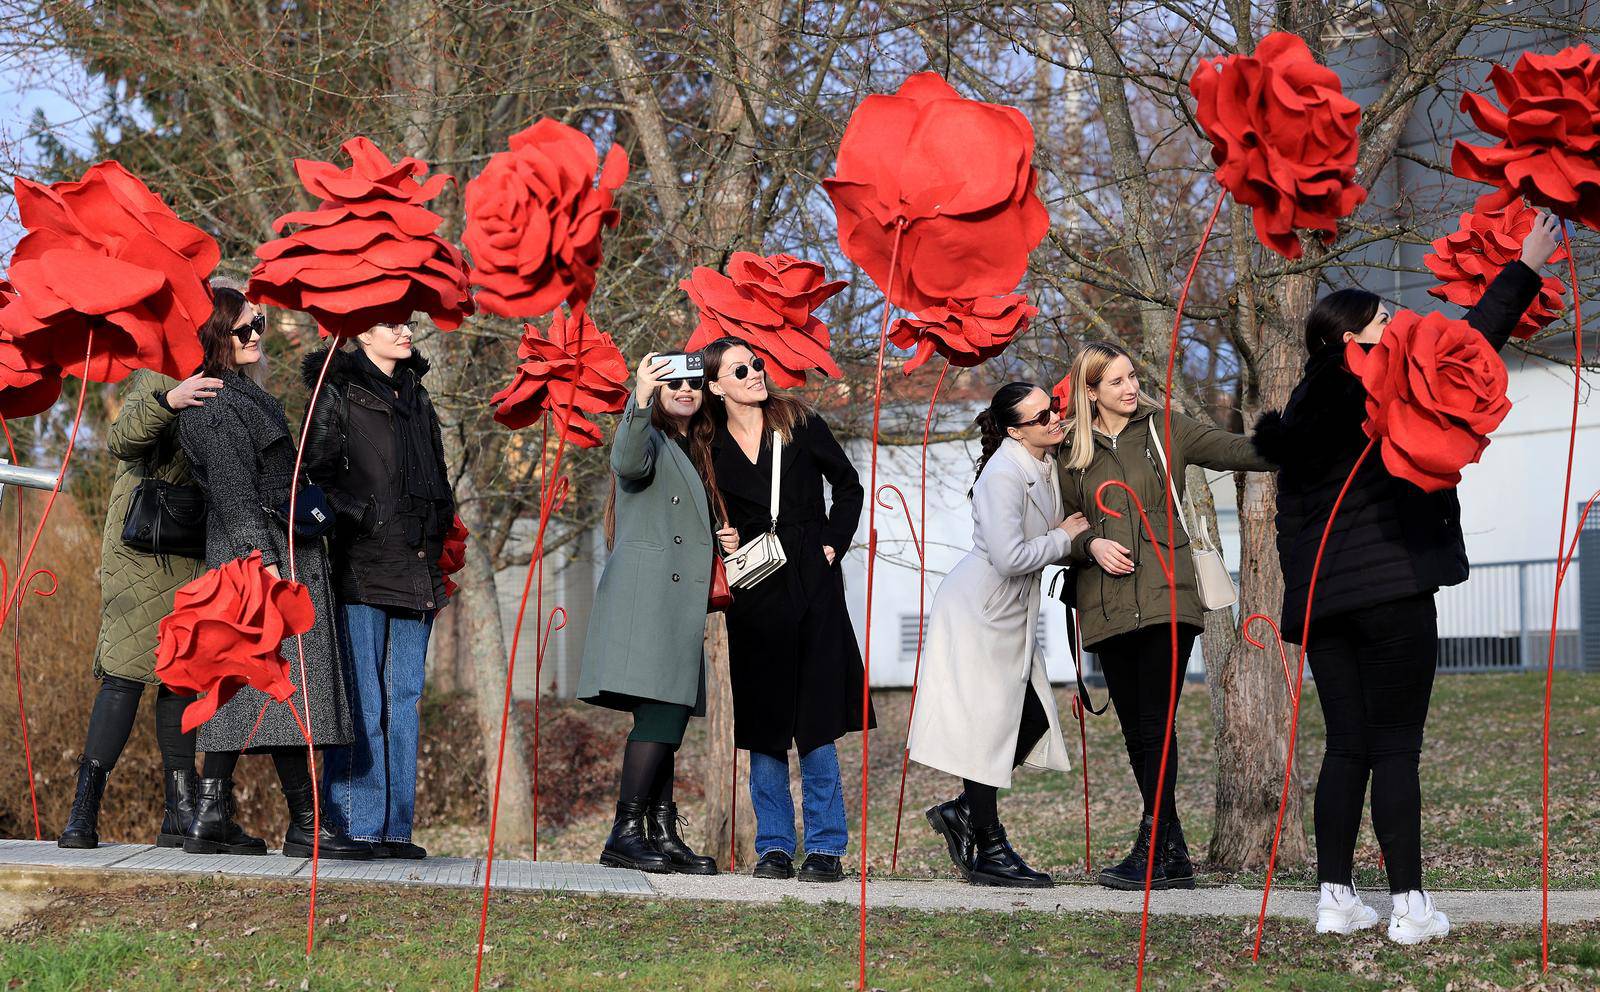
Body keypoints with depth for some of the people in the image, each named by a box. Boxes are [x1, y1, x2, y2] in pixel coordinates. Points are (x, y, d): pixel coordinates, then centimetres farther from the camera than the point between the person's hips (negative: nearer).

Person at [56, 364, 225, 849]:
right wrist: (167, 401, -41)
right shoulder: (153, 383, -5)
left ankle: (181, 810, 8)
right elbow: (121, 440, -25)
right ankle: (84, 809, -11)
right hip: (141, 553, -6)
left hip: (189, 562, 6)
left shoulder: (214, 392, 15)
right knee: (124, 674, -12)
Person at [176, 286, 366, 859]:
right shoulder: (214, 404, -11)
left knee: (238, 685, 8)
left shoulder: (243, 394, 21)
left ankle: (210, 818, 9)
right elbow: (233, 489, -18)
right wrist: (264, 559, -23)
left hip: (280, 549, 10)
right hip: (258, 552, -10)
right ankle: (304, 823, -10)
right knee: (286, 680, -10)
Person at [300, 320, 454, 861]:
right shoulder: (338, 391, 0)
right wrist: (360, 517, -16)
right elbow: (319, 470, -7)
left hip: (415, 568, 7)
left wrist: (438, 528, 15)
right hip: (362, 567, -7)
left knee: (405, 698, 6)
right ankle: (355, 826, -5)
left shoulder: (415, 395, 20)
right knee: (361, 697, -7)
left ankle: (395, 827, 9)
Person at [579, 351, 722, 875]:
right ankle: (625, 832, -16)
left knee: (667, 717, 5)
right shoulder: (648, 437, 1)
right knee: (662, 713, -16)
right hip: (646, 595, -8)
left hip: (680, 605, 8)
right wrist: (641, 400, -38)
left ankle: (662, 834, 4)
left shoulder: (697, 452, 26)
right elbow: (628, 463, -25)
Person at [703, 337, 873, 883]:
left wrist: (833, 544, 0)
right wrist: (725, 542, -6)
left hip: (812, 586, -1)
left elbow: (848, 484, 10)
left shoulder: (800, 423, 3)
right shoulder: (713, 451, 5)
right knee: (763, 724, 3)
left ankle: (826, 847, 2)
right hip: (755, 594, 1)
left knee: (816, 723, -4)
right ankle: (774, 848, 11)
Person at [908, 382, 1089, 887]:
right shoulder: (1004, 474, -22)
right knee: (988, 724, -4)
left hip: (1011, 614, 9)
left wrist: (1088, 541, -3)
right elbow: (1009, 557, -28)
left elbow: (1046, 545, 18)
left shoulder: (1048, 463, 6)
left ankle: (961, 811, 22)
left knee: (1034, 721, 8)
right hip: (978, 612, -9)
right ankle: (988, 851, 3)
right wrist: (1064, 538, -14)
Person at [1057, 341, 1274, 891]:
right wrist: (1090, 545, -5)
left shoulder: (1164, 428, 5)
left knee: (1155, 723, -11)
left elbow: (1234, 450, -4)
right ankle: (1173, 855, 10)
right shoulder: (1073, 450, 12)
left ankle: (1153, 852, -10)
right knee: (1135, 729, 4)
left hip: (1164, 597, -3)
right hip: (1107, 605, 4)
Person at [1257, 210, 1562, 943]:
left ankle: (1336, 898, 8)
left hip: (1320, 600, 7)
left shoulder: (1303, 413, 15)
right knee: (1396, 747, -5)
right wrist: (1525, 270, -4)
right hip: (1391, 589, -7)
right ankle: (1409, 905, -5)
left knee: (1346, 747, 10)